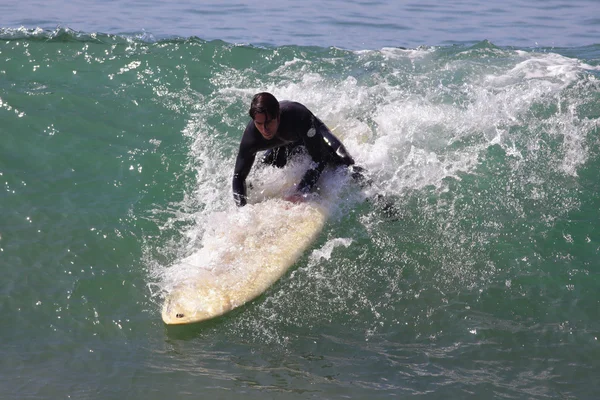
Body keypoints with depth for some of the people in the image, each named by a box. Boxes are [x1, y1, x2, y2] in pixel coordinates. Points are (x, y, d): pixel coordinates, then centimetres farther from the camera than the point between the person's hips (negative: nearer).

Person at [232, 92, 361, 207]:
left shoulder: (298, 115, -47)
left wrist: (300, 192, -50)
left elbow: (319, 159, -42)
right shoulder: (251, 137, -37)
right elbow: (239, 177, -25)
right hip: (285, 143, 3)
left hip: (313, 135, -3)